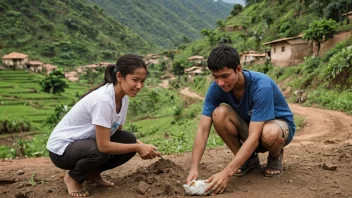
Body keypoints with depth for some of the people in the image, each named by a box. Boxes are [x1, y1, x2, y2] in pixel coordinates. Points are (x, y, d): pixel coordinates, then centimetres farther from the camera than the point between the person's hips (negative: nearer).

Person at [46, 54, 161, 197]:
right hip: (62, 148, -7)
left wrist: (141, 145, -13)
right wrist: (138, 147, -23)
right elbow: (104, 146, -32)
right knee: (100, 152, -36)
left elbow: (117, 132, 2)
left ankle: (93, 173, 10)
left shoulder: (123, 98, -7)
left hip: (86, 143, 7)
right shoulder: (103, 100, -32)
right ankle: (73, 178, -3)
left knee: (129, 140, -13)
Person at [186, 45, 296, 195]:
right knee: (219, 113, -27)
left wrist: (226, 173, -45)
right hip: (248, 125, 4)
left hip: (279, 123, -4)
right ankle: (249, 158, -3)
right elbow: (203, 129, -22)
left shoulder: (262, 86, -34)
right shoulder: (216, 88, -20)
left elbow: (254, 136, -38)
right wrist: (194, 168, -35)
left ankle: (275, 156, -2)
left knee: (270, 134, -41)